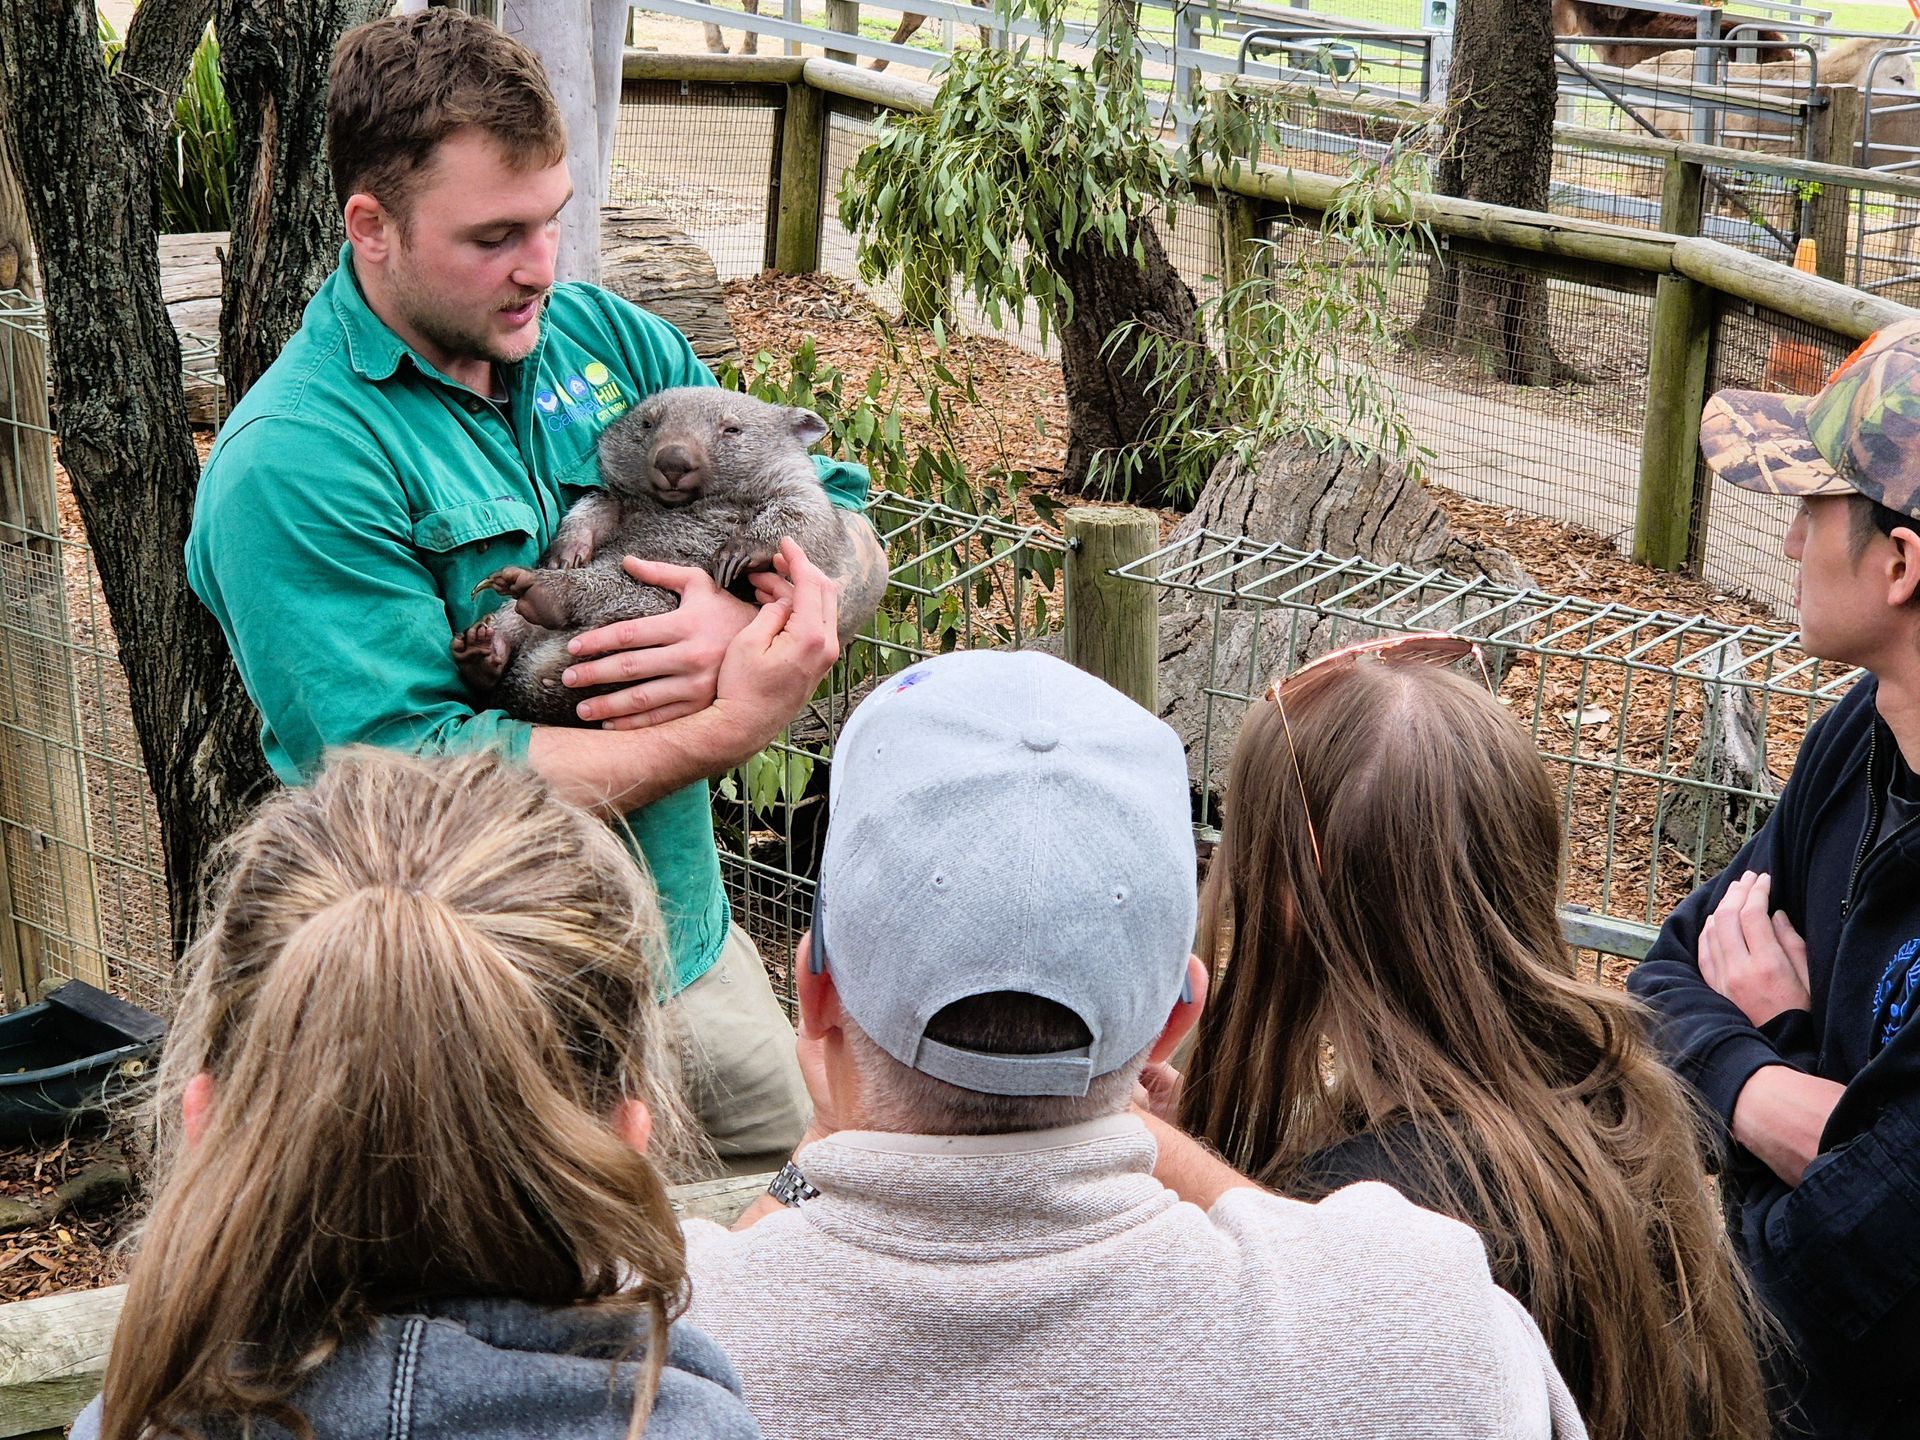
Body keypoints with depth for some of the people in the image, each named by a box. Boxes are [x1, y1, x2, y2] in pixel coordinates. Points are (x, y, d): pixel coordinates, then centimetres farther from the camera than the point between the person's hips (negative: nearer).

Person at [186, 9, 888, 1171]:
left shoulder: (601, 336, 1)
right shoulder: (291, 466, -19)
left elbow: (849, 531, 4)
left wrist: (758, 622, -19)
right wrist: (728, 730, -25)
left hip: (693, 942, 6)